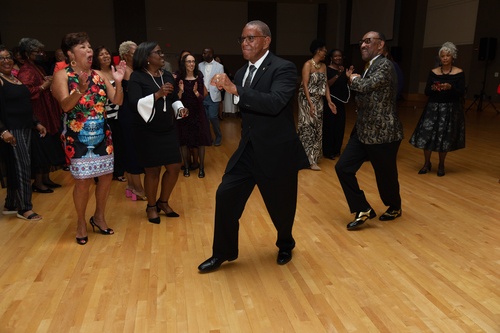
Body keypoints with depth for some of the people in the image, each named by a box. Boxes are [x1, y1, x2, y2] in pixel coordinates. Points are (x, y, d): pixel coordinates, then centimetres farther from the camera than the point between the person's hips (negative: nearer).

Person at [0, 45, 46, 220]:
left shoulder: (16, 78, 16)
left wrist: (36, 123, 18)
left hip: (25, 128, 8)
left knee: (16, 168, 12)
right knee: (22, 167, -6)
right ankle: (24, 208, 4)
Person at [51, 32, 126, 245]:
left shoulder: (98, 75, 6)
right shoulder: (62, 75, -6)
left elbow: (117, 101, 1)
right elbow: (66, 105, -19)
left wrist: (118, 82, -15)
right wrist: (80, 90, -35)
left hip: (102, 135, 5)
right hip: (77, 137, -5)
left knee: (106, 176, 9)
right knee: (83, 181, -3)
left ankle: (99, 217, 30)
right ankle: (81, 222, 20)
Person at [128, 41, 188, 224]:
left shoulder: (167, 75, 8)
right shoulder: (137, 77, -9)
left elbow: (175, 99, 16)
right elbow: (135, 104, -21)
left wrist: (180, 109, -5)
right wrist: (157, 94, -32)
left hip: (168, 130, 6)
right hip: (148, 132, -5)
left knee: (174, 168, 6)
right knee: (152, 171, 4)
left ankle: (163, 202, 29)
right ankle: (151, 206, 26)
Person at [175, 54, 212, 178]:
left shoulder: (199, 78, 3)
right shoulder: (179, 79, -1)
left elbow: (203, 97, 1)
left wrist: (196, 92, -17)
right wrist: (181, 91, -21)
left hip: (198, 113, 1)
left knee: (200, 141, 0)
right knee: (184, 141, 3)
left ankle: (201, 167, 8)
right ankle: (186, 166, 16)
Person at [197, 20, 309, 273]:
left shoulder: (283, 68, -15)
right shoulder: (242, 72, 9)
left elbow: (274, 103, -33)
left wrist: (235, 89, -37)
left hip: (277, 152, -6)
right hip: (248, 150, 6)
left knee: (281, 205, 11)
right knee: (225, 196, 2)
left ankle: (285, 246, 42)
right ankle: (223, 253, 21)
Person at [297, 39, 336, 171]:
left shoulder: (323, 66, 10)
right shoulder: (308, 64, -10)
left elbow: (325, 85, 9)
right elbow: (305, 85, -16)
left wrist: (329, 101, -2)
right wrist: (310, 103, -22)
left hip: (319, 101, 7)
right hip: (307, 100, -7)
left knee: (317, 128, 8)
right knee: (308, 128, -4)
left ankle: (312, 157, 19)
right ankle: (309, 160, 0)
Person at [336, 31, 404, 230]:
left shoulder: (385, 65, -14)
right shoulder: (370, 68, 15)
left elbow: (366, 86, -26)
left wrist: (353, 78, -5)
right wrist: (354, 80, 5)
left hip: (383, 134, -9)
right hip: (363, 131, 9)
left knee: (386, 176, 8)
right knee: (343, 167, 0)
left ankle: (394, 208, 38)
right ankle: (363, 210, 12)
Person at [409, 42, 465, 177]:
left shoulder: (459, 73, -2)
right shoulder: (433, 72, 3)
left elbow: (462, 92, -7)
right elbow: (426, 91, 1)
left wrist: (450, 87, -24)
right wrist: (433, 88, -20)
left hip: (450, 109, -1)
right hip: (433, 107, 2)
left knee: (445, 138, 2)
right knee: (427, 135, -5)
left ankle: (441, 165, 21)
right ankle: (427, 163, 13)